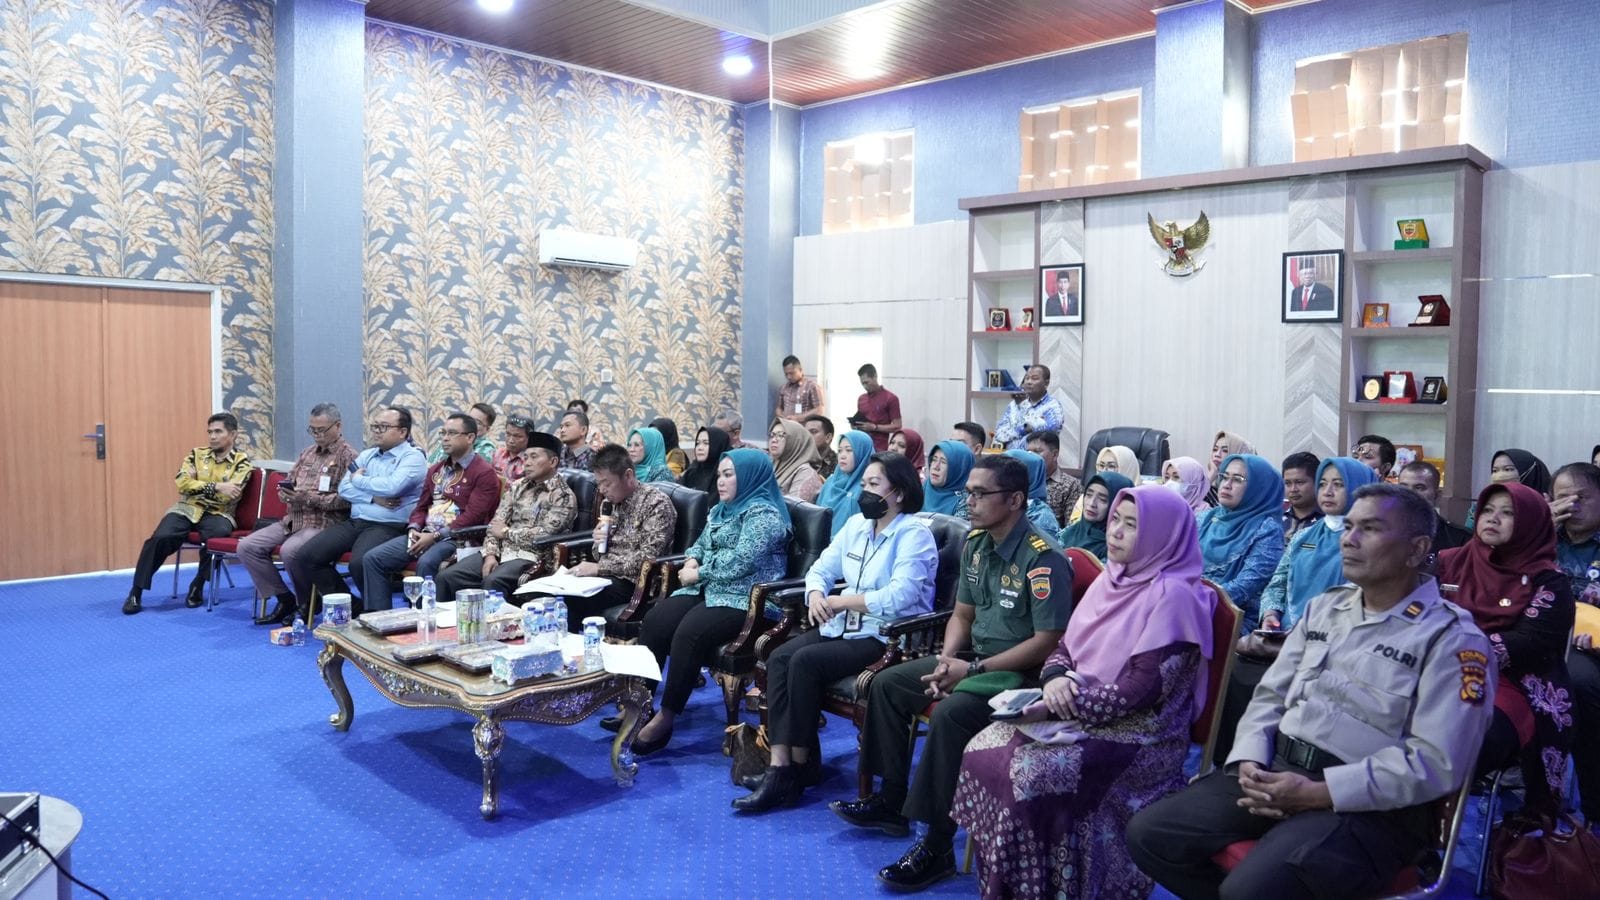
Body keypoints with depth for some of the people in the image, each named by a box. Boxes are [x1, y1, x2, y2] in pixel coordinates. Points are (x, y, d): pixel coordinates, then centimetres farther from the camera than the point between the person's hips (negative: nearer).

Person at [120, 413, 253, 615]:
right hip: (187, 509, 3)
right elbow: (183, 483, -5)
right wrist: (216, 487, -13)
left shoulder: (241, 461, 2)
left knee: (219, 532, -36)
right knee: (161, 537, -25)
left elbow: (228, 496, -12)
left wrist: (198, 487, -6)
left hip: (217, 514, -3)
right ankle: (136, 591, -8)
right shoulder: (197, 454, 12)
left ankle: (198, 585, -14)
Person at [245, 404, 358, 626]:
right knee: (247, 546, -6)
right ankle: (285, 599, 3)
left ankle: (307, 604, -6)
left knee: (290, 551, -33)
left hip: (324, 523, -8)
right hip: (293, 519, 8)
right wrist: (286, 493, 0)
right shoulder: (308, 453, 20)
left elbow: (346, 499, -16)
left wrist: (309, 498, -20)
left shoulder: (348, 457, -5)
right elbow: (286, 483, 24)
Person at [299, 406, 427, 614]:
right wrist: (373, 498, -9)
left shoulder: (413, 458, -3)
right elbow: (344, 488, 9)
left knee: (360, 563, -34)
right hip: (354, 522, 8)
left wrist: (359, 480, -3)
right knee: (308, 555, -8)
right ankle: (350, 606, 4)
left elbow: (392, 487, -21)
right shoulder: (366, 455, 19)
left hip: (388, 527, -8)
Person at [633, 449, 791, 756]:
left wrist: (698, 573, -12)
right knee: (654, 621, -16)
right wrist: (691, 562, 1)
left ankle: (665, 718, -22)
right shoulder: (721, 510, 20)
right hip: (708, 589, 9)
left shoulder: (763, 513, -10)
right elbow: (700, 544, 25)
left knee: (688, 634, -31)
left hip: (743, 598, -9)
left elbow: (742, 561, -20)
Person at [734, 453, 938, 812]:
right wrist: (816, 596, -8)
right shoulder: (856, 524, 13)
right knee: (780, 657, -17)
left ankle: (801, 763, -9)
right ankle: (780, 765, -19)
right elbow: (821, 569, 15)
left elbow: (899, 596, -22)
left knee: (805, 661, -25)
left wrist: (842, 601, -15)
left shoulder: (914, 533, -10)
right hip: (843, 627, 7)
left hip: (887, 637, -7)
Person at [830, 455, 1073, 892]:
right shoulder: (976, 544, 4)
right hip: (974, 657, 10)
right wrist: (946, 659, -7)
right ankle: (891, 802, 17)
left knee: (949, 714, -33)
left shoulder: (1043, 560, -22)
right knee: (887, 684, 7)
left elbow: (1047, 642, -24)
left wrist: (973, 670, -22)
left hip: (1021, 672, -9)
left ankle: (937, 847, -21)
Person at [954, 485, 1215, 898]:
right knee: (985, 750, -10)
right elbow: (1067, 643, 15)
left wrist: (1069, 703, -18)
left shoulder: (1173, 596, -15)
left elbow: (1142, 687, -21)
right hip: (1081, 713, 8)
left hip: (1140, 734, -8)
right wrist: (1055, 677, -8)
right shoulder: (1113, 579, 11)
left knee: (1032, 774, -28)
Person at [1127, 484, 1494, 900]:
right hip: (1278, 772, 7)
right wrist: (1250, 763, -5)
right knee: (1149, 833, -6)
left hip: (1371, 804, -7)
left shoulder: (1453, 638, -6)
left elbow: (1437, 762, -15)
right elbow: (1271, 696, 16)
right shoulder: (1324, 607, 15)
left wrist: (1317, 793, -19)